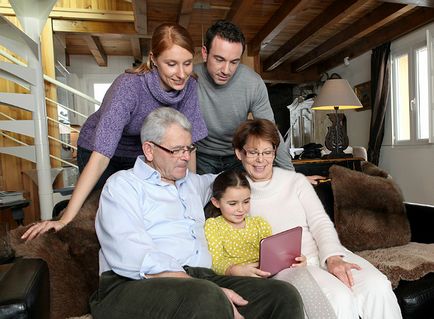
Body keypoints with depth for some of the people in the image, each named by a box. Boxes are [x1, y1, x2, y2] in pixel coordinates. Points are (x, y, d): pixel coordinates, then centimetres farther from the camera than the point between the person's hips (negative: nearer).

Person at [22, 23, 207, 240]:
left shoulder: (189, 86, -21)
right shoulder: (128, 87, -35)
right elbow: (101, 157, -39)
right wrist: (65, 219, -40)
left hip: (141, 154, 4)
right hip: (102, 151, -3)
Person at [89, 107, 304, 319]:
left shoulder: (192, 182, 23)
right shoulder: (122, 185, 2)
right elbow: (133, 258, -13)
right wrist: (208, 293, -21)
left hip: (202, 280, 7)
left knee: (284, 295, -15)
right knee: (207, 299, -36)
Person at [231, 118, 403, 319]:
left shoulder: (295, 181, 11)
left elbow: (320, 223, 3)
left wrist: (333, 257, -14)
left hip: (323, 252, 3)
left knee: (377, 286, -21)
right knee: (339, 298, -28)